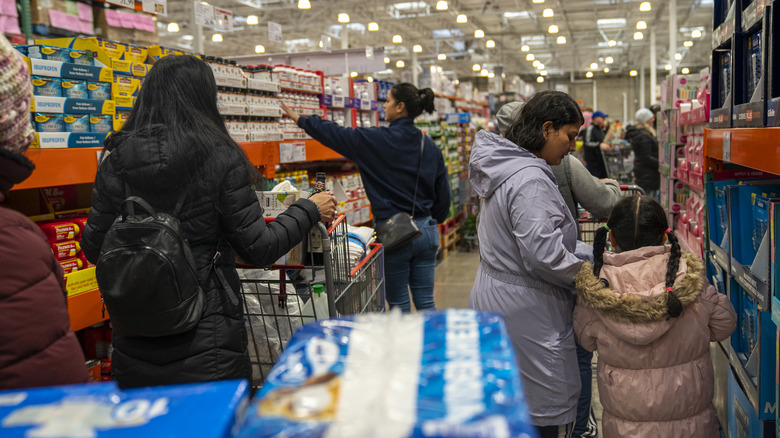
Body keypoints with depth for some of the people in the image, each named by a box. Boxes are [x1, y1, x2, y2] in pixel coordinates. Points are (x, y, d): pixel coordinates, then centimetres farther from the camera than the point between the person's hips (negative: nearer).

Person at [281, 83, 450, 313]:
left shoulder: (375, 140, -11)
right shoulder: (430, 146, 5)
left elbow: (334, 135, -1)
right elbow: (443, 193, 9)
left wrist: (299, 118, 14)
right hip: (426, 231, 5)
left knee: (399, 305, 8)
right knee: (425, 303, 11)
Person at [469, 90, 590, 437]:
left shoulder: (507, 168, 11)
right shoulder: (530, 181, -22)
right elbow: (543, 254, -26)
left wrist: (587, 252, 11)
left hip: (495, 299, 11)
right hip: (526, 313, -11)